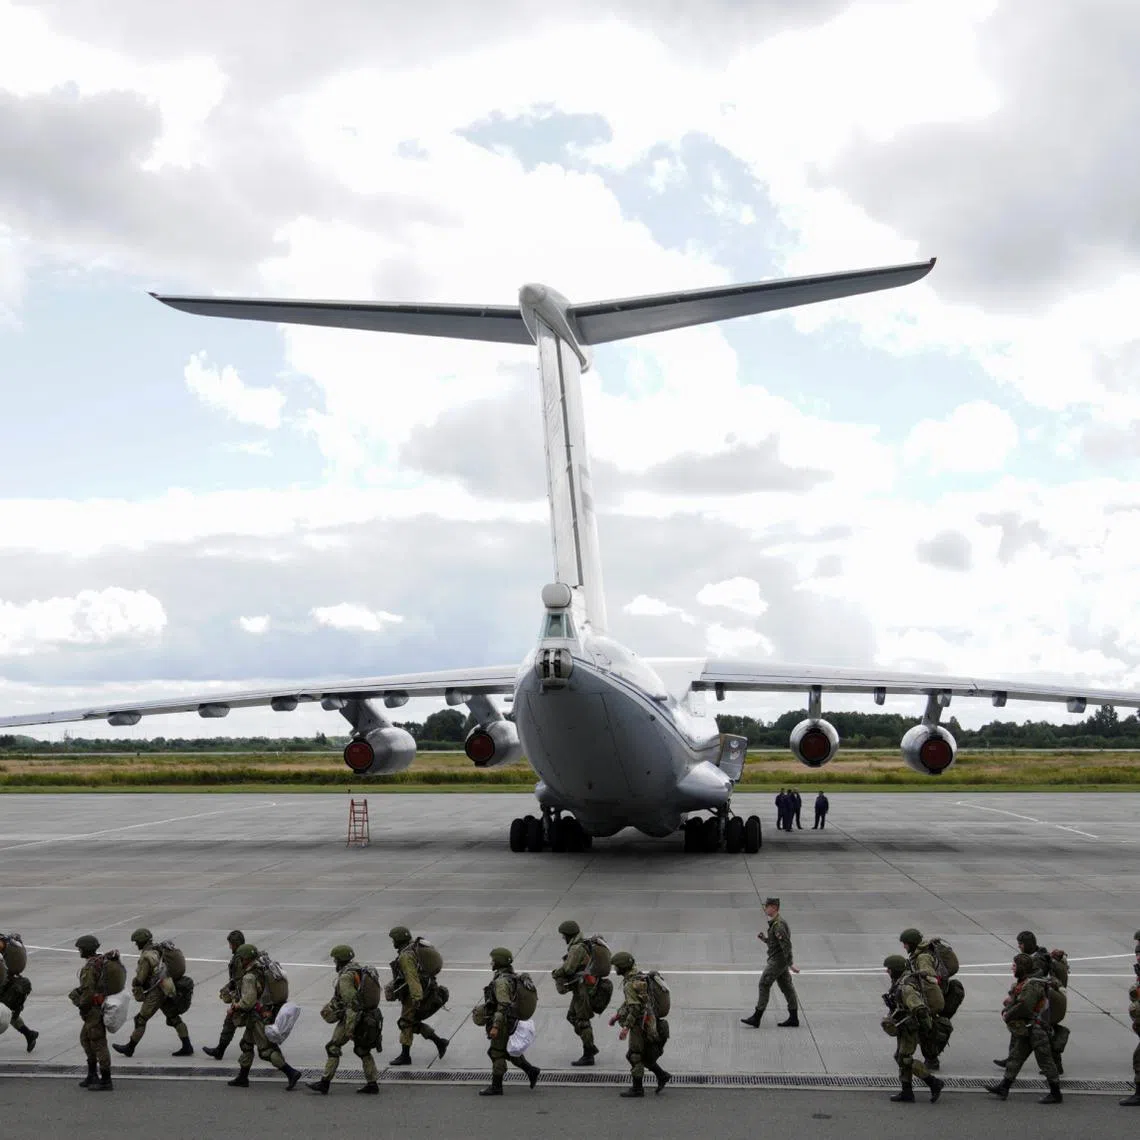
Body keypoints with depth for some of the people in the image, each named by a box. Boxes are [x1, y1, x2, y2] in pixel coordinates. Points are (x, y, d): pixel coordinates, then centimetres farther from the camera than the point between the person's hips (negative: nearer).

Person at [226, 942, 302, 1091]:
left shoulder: (249, 977, -22)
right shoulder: (260, 971, 8)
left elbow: (248, 1001, -27)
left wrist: (236, 1006, -9)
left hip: (258, 1018, -10)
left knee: (266, 1051, -6)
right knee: (246, 1045, 20)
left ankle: (291, 1073, -10)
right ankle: (242, 1078, 28)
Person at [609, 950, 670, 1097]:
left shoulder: (631, 984, -22)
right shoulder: (637, 977, 10)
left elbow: (635, 1008, -26)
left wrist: (626, 1028, -24)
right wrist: (617, 1015, 25)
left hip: (640, 1024, -9)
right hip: (647, 1022, 9)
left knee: (635, 1057, 2)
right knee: (643, 1055, 19)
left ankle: (637, 1089, 11)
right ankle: (662, 1076, 20)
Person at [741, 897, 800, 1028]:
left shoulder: (778, 925, -19)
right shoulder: (774, 923, 14)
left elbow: (786, 944, -23)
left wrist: (790, 963, -25)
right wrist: (764, 939, 7)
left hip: (778, 960, -10)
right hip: (779, 960, 10)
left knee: (764, 985, -8)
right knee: (786, 987, 11)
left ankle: (756, 1018, -6)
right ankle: (793, 1019, 14)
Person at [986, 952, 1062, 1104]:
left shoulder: (1033, 985, -20)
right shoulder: (1022, 983, 13)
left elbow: (1024, 1007, -28)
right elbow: (1012, 1001, 18)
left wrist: (1008, 1016, -16)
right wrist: (1005, 1011, -1)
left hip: (1035, 1030, -10)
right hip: (1022, 1030, 10)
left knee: (1045, 1060, -2)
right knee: (1015, 1057, 11)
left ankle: (1055, 1093, 5)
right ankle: (1003, 1087, 16)